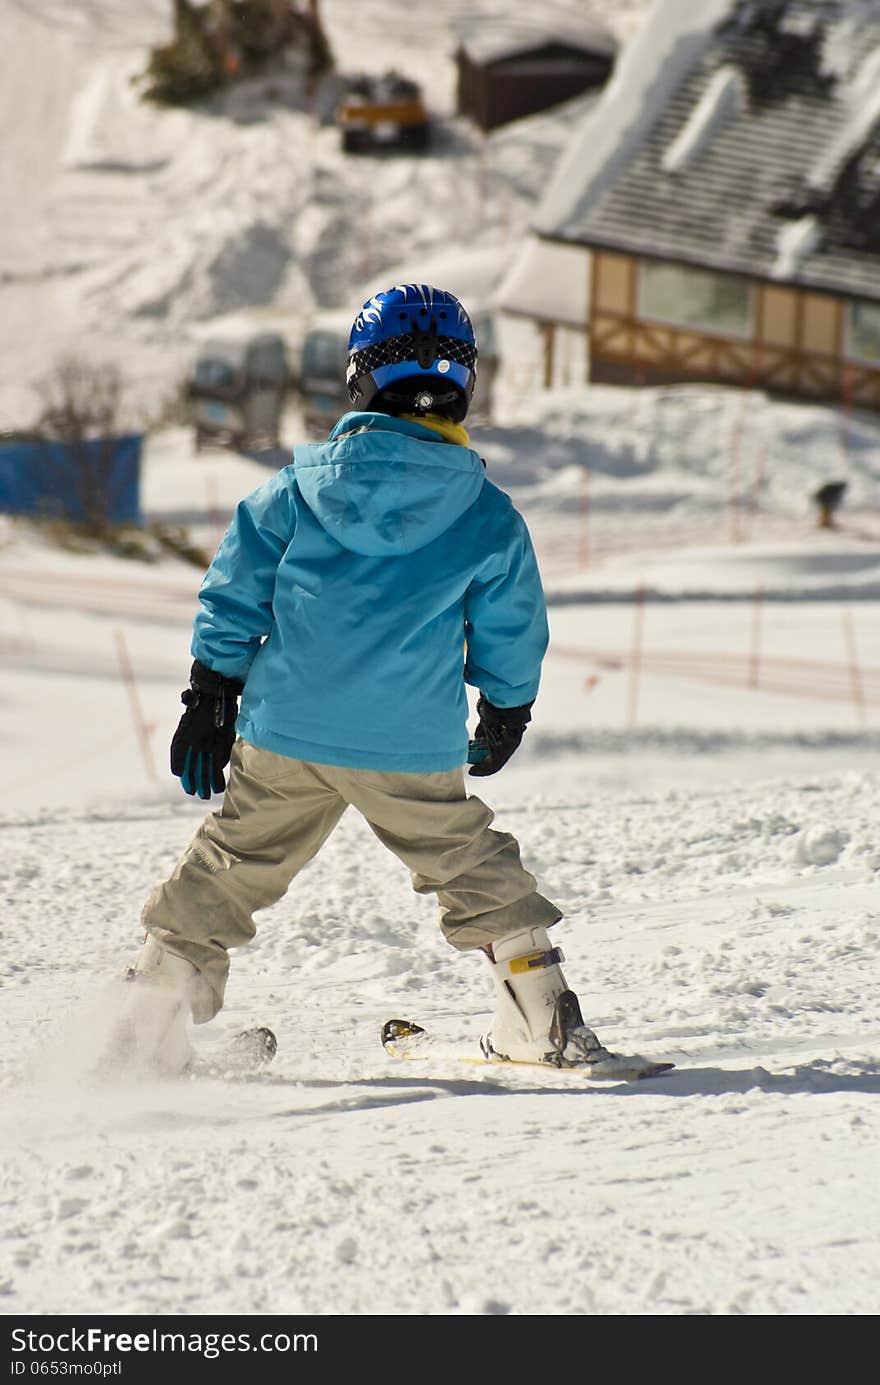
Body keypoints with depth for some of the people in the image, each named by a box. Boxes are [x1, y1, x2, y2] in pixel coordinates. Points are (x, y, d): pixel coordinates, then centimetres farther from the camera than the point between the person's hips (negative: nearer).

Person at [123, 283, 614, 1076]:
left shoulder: (303, 483, -3)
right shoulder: (490, 519, -5)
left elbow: (235, 592, 1)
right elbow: (512, 638, 5)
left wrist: (211, 695, 11)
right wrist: (507, 714, 23)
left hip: (283, 739, 1)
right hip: (414, 751, -1)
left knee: (232, 868, 16)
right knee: (474, 868, 18)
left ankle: (159, 1004, 16)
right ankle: (547, 1026, 21)